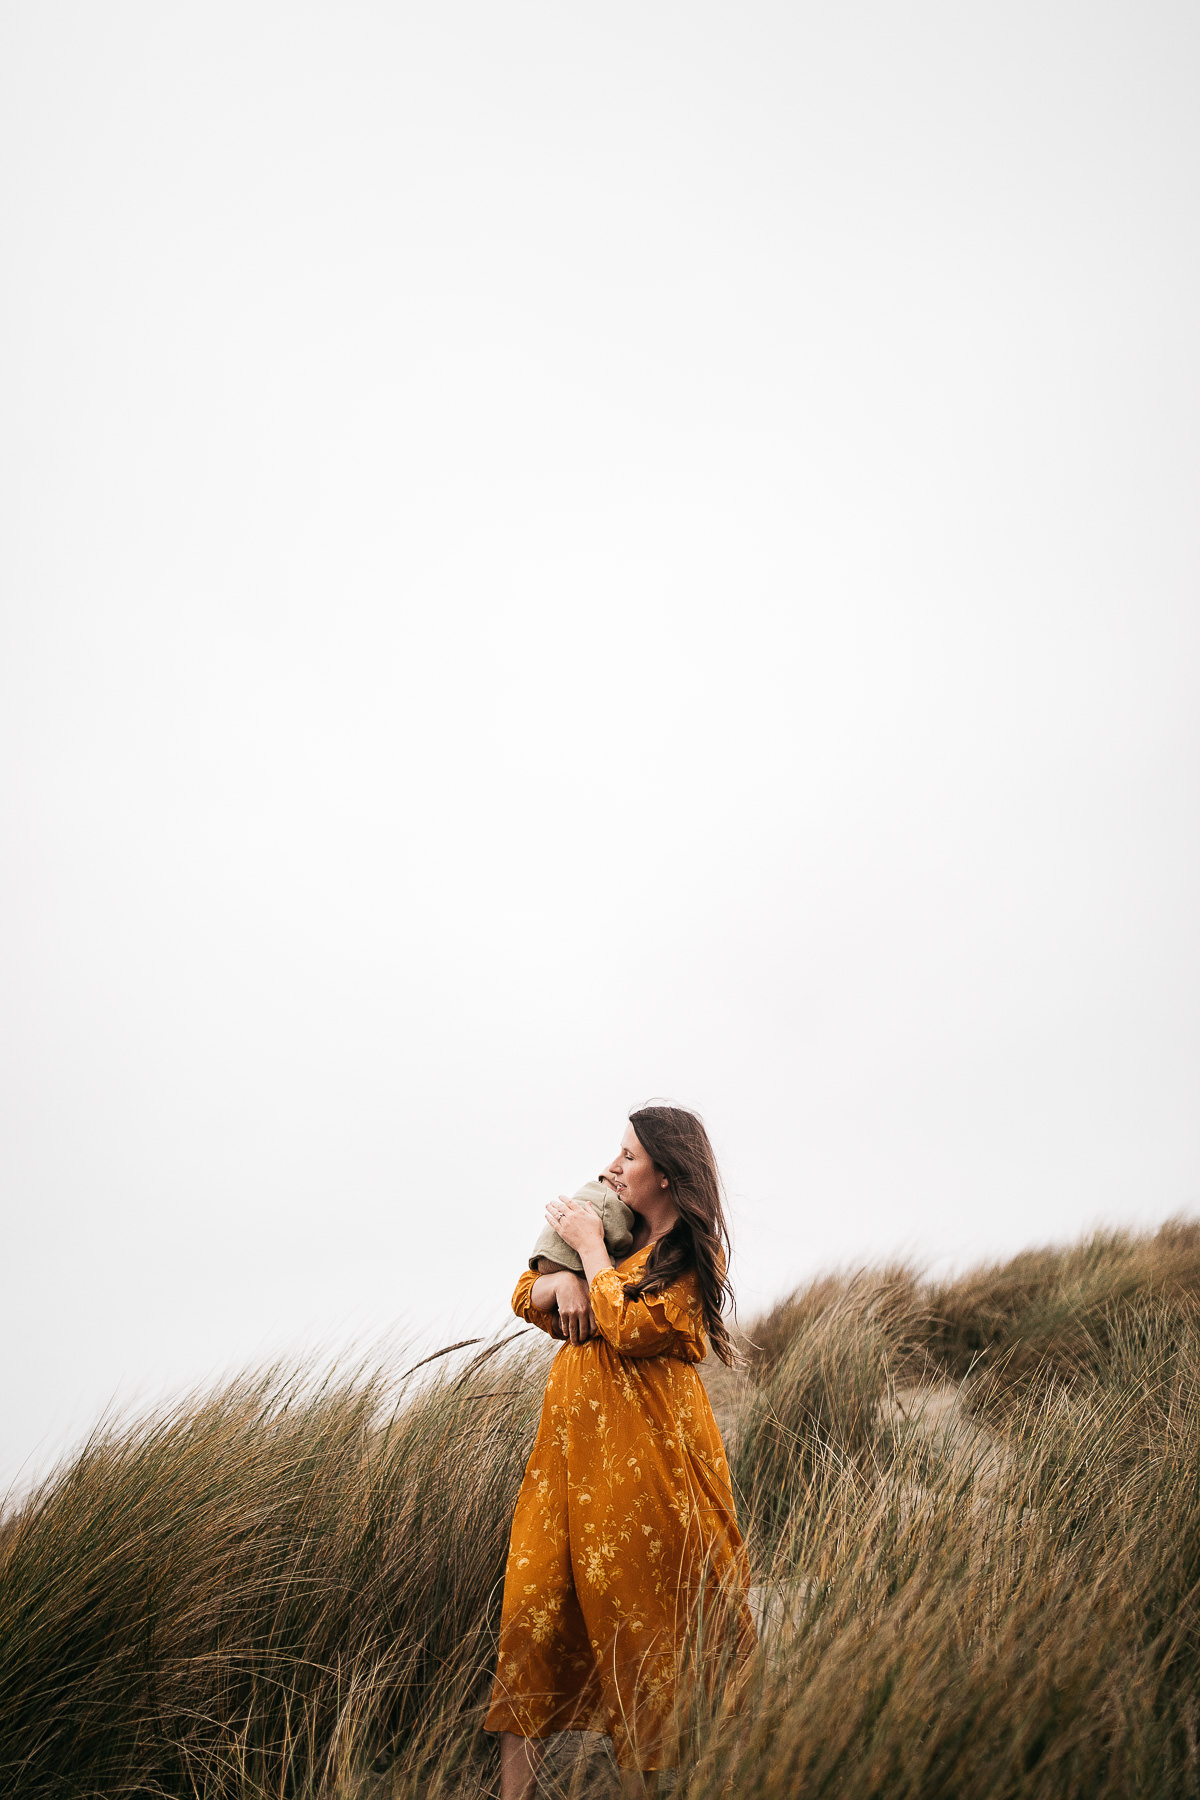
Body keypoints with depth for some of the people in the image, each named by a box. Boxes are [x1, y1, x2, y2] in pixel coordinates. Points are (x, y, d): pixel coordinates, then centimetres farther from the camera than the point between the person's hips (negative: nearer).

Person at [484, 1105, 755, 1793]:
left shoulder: (695, 1256, -6)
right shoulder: (616, 1227, 12)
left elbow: (632, 1329, -20)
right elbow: (523, 1296, 14)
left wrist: (591, 1249, -11)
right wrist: (560, 1281, -8)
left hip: (645, 1449, -6)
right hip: (573, 1436, 6)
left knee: (641, 1601, 4)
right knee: (537, 1593, 2)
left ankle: (648, 1770, 22)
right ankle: (516, 1783, 10)